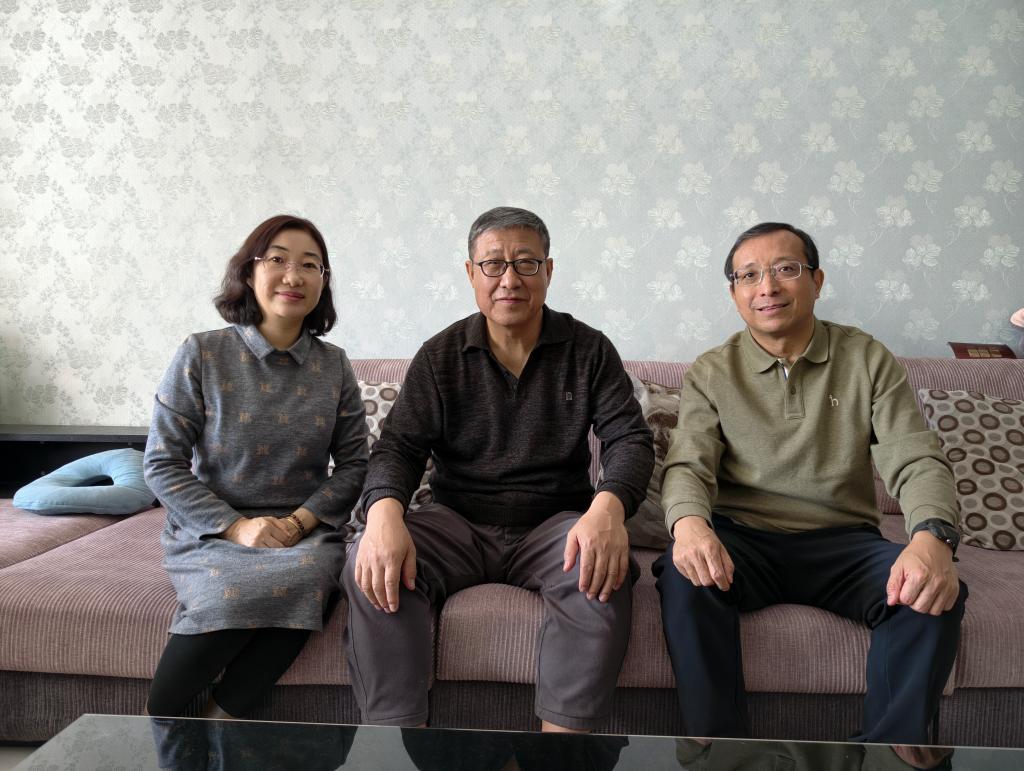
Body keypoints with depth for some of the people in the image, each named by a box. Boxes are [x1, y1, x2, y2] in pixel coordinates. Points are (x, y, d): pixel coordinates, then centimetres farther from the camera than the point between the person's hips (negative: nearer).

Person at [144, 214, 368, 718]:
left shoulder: (334, 366, 6)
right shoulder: (201, 354, -2)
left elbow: (352, 463, 5)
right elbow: (163, 463, -4)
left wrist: (300, 521, -11)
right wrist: (236, 527, -14)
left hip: (305, 531, 2)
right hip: (211, 530, -1)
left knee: (304, 578, -31)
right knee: (234, 594, -32)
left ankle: (217, 724, -12)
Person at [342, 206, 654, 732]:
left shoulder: (589, 350, 4)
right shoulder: (440, 355, 5)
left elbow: (629, 439, -5)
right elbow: (399, 445, -2)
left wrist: (608, 507, -29)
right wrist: (384, 511, -27)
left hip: (553, 524, 0)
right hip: (458, 523, 1)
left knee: (603, 572, -34)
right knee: (372, 565, -28)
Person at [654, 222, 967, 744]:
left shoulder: (868, 360, 7)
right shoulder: (711, 373, 6)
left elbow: (917, 461, -2)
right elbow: (688, 464, -7)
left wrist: (933, 536, -25)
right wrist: (689, 522, -32)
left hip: (843, 543, 1)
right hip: (743, 541, -1)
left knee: (935, 591, -27)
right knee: (685, 576, -32)